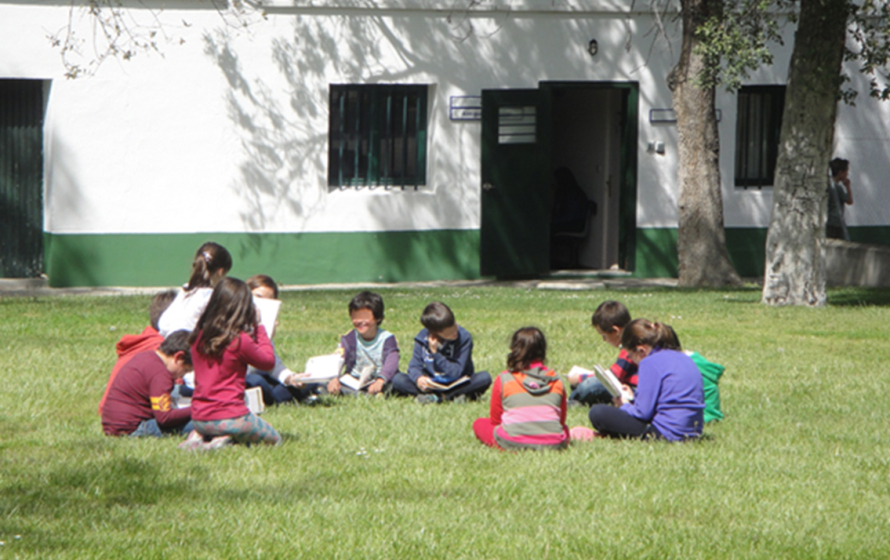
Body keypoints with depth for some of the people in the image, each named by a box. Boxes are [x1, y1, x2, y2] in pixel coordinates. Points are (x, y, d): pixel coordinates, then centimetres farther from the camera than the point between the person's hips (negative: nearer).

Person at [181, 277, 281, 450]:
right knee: (275, 440, 13)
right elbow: (269, 361, 1)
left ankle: (200, 437, 5)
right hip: (229, 416, -6)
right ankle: (228, 440, -11)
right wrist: (259, 326, 7)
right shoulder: (240, 341, -15)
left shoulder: (199, 337, 2)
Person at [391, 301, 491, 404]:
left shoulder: (463, 337, -14)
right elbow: (415, 365, -6)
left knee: (485, 378, -28)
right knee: (397, 379, -21)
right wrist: (418, 378, -30)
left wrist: (435, 353, -22)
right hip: (431, 385, 2)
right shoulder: (422, 338, -7)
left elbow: (456, 373, -17)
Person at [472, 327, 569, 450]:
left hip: (513, 442, -3)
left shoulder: (503, 380, 3)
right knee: (564, 429, 36)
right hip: (553, 444, 3)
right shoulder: (556, 381, 8)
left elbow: (495, 419, 13)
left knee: (479, 423, 20)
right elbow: (562, 419, 18)